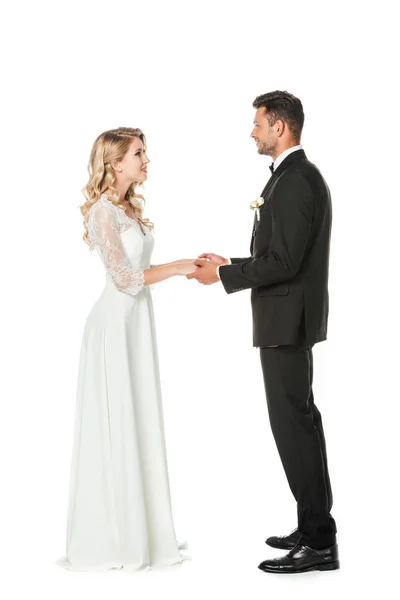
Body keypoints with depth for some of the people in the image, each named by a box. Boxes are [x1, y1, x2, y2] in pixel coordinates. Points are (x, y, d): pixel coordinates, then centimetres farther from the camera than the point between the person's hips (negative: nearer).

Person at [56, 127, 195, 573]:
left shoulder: (129, 208, 13)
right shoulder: (103, 211, -14)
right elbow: (124, 277, -18)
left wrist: (188, 268, 4)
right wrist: (180, 267, -14)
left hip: (136, 320, 9)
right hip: (115, 323, -9)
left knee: (138, 422, 11)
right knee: (115, 426, -2)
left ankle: (138, 529, 21)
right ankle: (111, 539, 9)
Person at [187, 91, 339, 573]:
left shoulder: (294, 181, -18)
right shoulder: (297, 176, 15)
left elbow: (283, 262, -23)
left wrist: (223, 275, -14)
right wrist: (231, 264, 12)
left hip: (286, 321, -11)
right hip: (288, 319, 11)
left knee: (293, 423, -6)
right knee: (300, 420, 14)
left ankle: (318, 543, 0)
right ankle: (315, 528, 23)